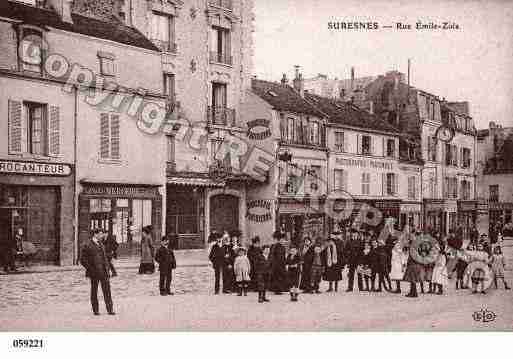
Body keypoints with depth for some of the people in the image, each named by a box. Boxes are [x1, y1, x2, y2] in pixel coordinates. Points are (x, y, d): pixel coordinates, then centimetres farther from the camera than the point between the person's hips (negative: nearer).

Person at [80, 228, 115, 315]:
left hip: (103, 271, 5)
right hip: (94, 272, -5)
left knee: (107, 290, -1)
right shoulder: (87, 245, -6)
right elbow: (83, 260, -7)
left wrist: (107, 267, 13)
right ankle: (95, 310, 15)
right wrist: (90, 269, -11)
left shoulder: (100, 244, 16)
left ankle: (110, 309, -1)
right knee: (94, 291, 6)